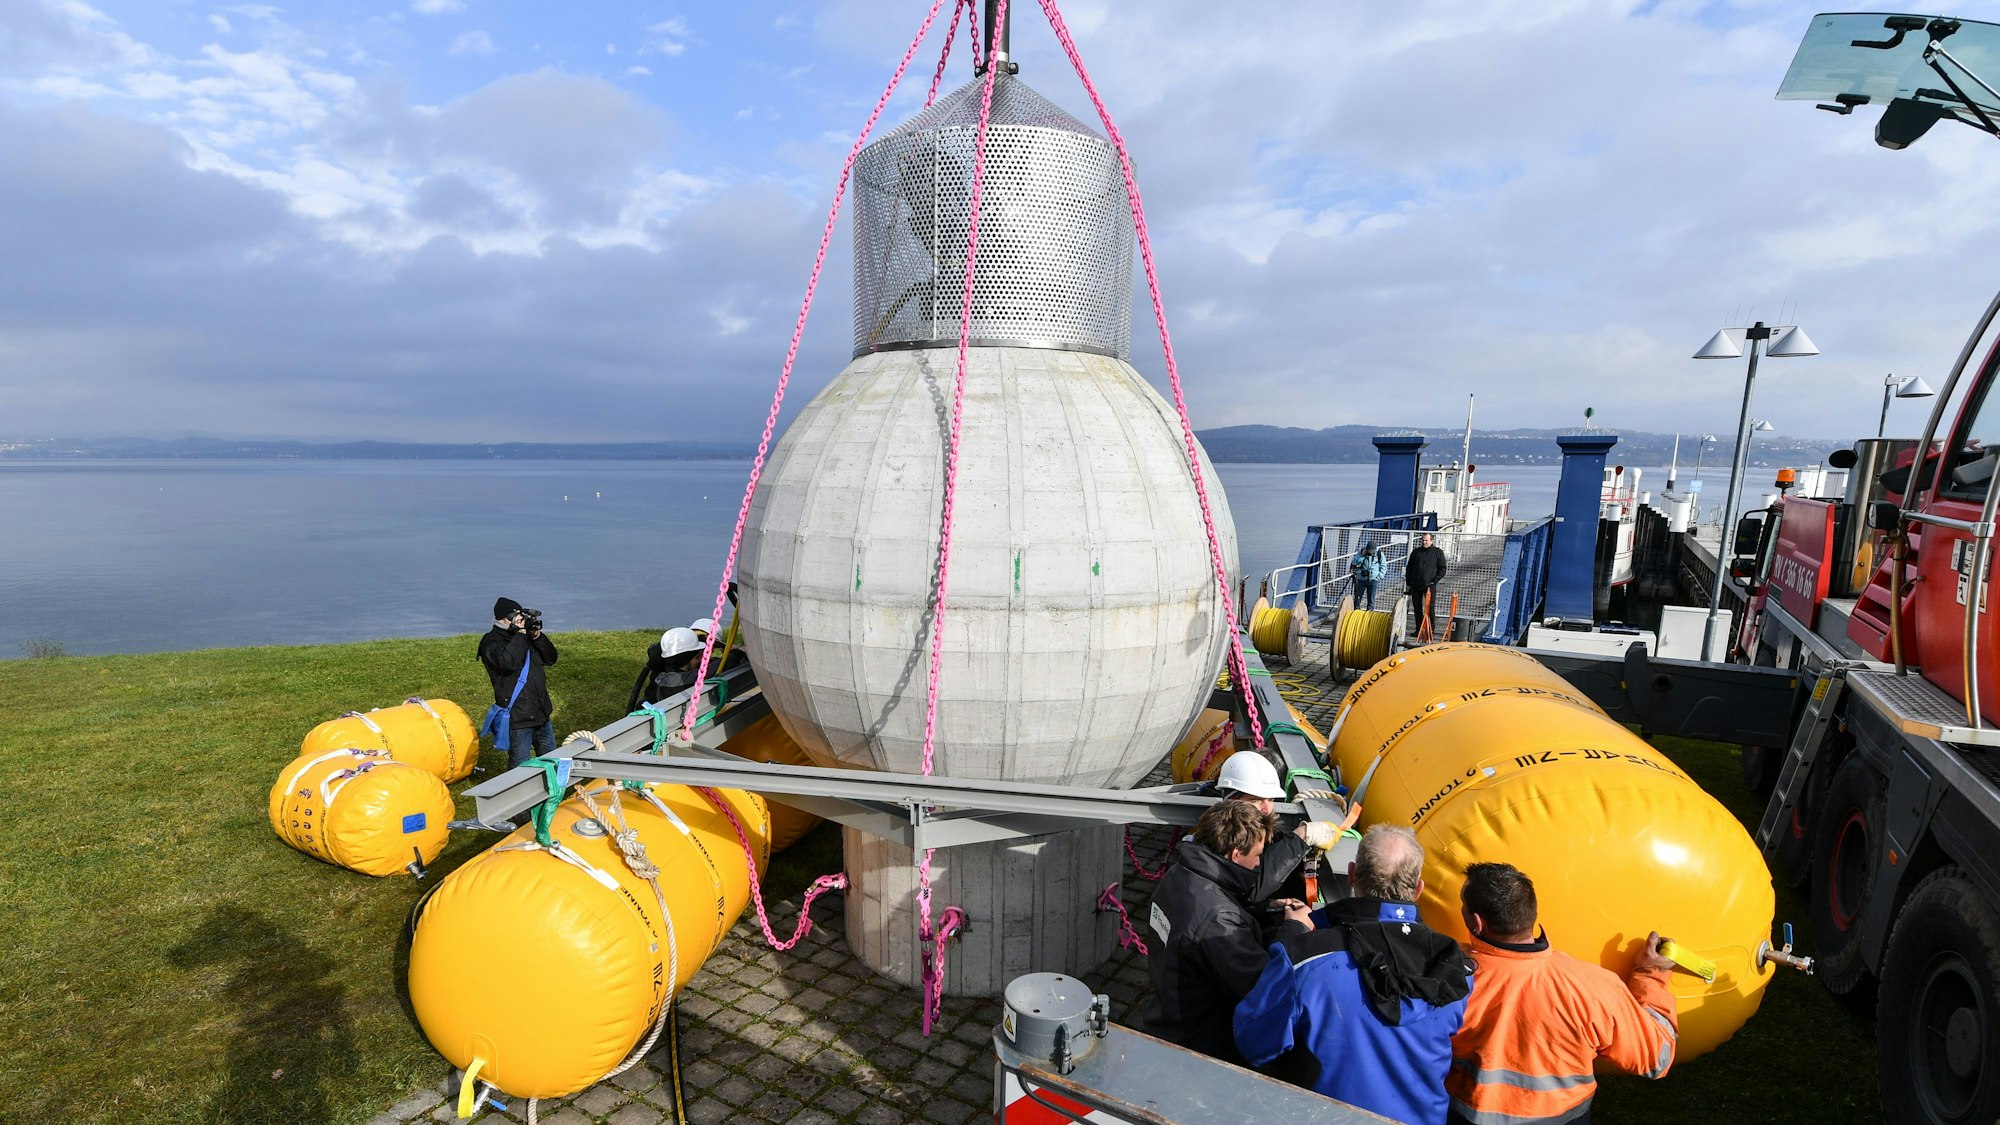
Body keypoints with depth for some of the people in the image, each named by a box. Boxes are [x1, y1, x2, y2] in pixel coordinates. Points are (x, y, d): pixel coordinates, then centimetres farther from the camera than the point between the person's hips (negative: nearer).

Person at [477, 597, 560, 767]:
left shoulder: (526, 638, 11)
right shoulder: (490, 641, -8)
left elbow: (551, 658, 7)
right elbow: (507, 663, -27)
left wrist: (537, 636, -7)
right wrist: (520, 634, -22)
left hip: (541, 714, 7)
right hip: (517, 717, -7)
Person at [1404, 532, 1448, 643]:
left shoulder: (1438, 553, 2)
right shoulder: (1416, 552, 11)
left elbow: (1442, 569, 2)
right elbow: (1409, 568, 15)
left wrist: (1434, 581, -9)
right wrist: (1408, 583, 8)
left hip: (1430, 586, -4)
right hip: (1416, 585, 4)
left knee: (1429, 609, -5)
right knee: (1417, 608, 9)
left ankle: (1430, 632, -3)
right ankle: (1419, 630, 17)